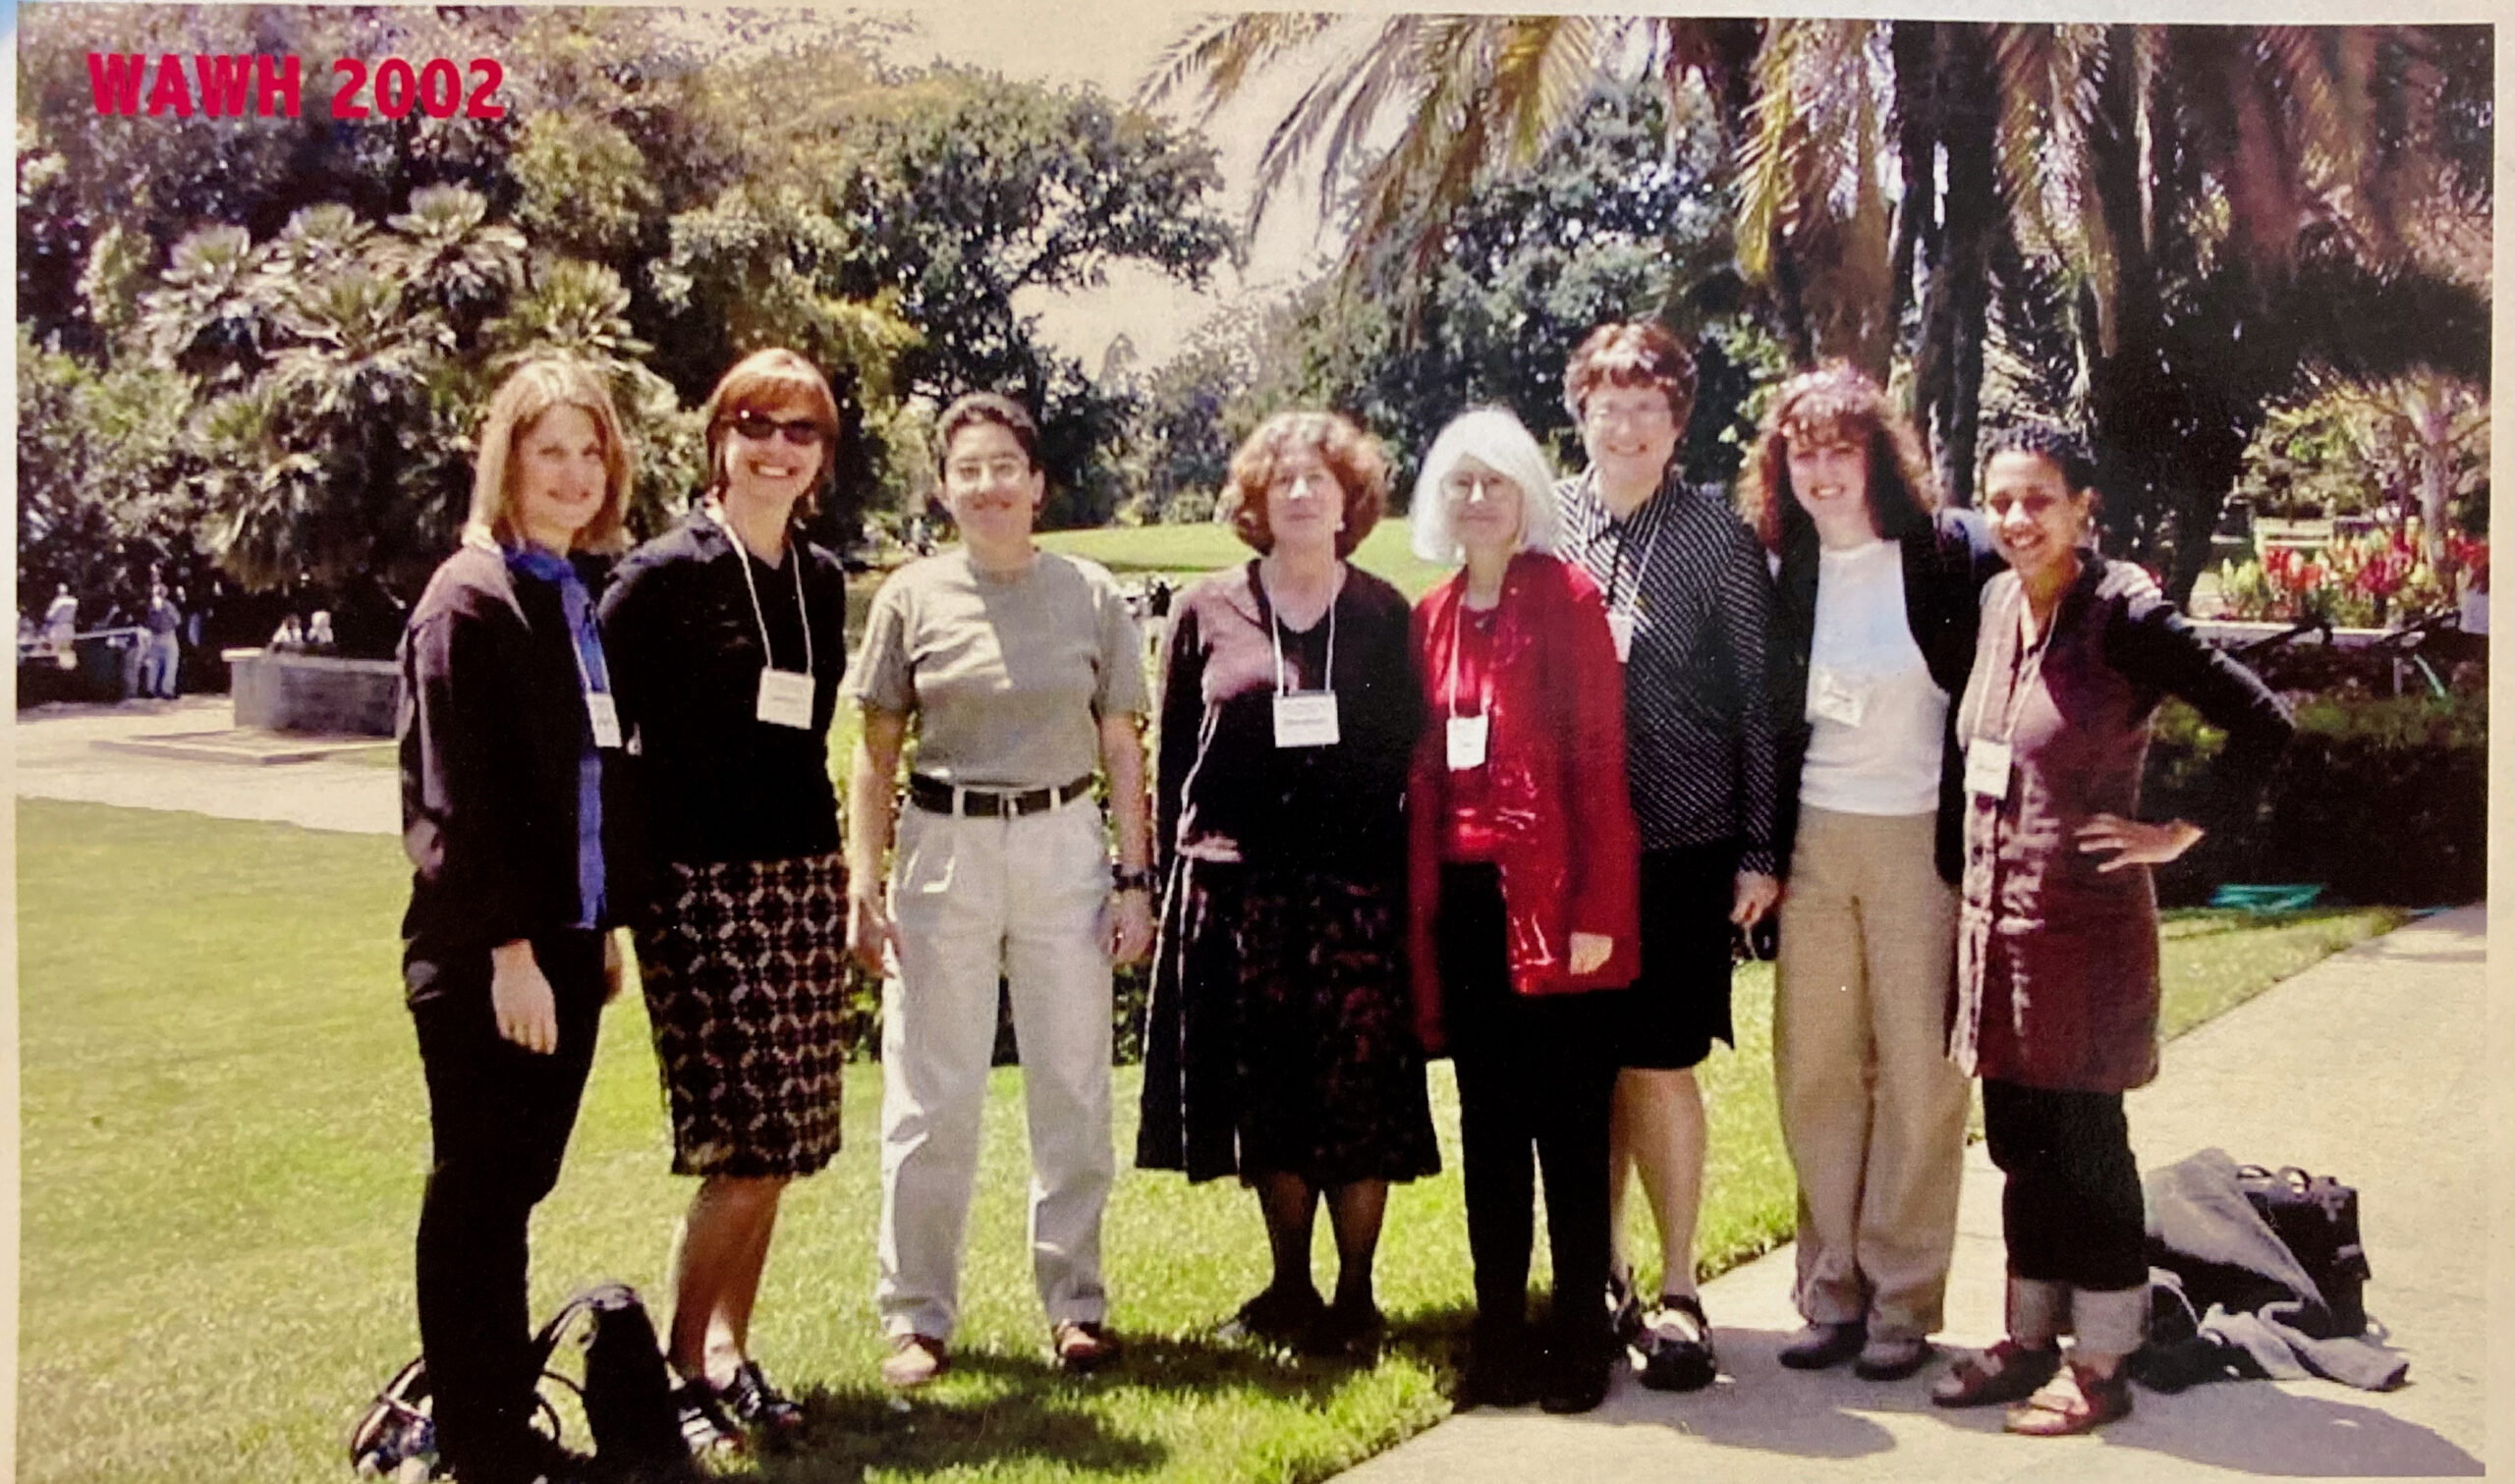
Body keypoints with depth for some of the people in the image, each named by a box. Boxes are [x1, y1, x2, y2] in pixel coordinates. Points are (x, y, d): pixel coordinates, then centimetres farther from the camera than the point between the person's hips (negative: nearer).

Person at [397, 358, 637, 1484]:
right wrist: (508, 949, -17)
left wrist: (606, 922, 13)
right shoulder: (469, 599, -10)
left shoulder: (585, 598, 11)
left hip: (563, 939, 7)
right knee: (477, 1190, 3)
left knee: (515, 1183, 15)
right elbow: (452, 797, -15)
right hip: (482, 954, -7)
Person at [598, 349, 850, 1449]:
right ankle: (682, 1364, 9)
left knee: (778, 1149, 8)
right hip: (701, 889, -6)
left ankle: (729, 1353, 21)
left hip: (803, 883, 6)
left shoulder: (820, 578, 12)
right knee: (739, 1151, -8)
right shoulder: (662, 574, -6)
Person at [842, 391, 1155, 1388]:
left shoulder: (1090, 596, 3)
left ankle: (1076, 1304, 21)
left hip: (1063, 846, 1)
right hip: (944, 848, 0)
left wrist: (1135, 877, 0)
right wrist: (862, 882, -2)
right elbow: (876, 751, 5)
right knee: (930, 1096, 4)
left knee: (1073, 1089, 8)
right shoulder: (912, 597, 2)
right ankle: (917, 1316, 16)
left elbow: (1121, 748, 6)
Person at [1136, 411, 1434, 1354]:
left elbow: (1410, 752, 4)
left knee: (1359, 1095, 1)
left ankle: (1355, 1295, 15)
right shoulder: (1207, 612, 6)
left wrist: (1399, 868, -6)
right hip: (1238, 888, 1)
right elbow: (1174, 754, 8)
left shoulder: (1385, 617, 6)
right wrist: (1175, 870, 4)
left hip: (1355, 888, -1)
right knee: (1267, 1098, 7)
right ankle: (1289, 1286, 22)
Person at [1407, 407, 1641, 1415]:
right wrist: (1418, 908, 8)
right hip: (1463, 899, 5)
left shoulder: (1567, 598, -4)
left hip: (1551, 897, -5)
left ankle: (1580, 1343, 14)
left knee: (1571, 1130, 2)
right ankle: (1499, 1339, 22)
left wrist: (1596, 908, -14)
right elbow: (1423, 771, 13)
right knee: (1488, 1127, 12)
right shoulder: (1432, 619, 13)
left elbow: (1599, 756, -9)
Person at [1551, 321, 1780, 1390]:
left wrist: (1759, 851, -2)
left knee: (1660, 1064, 1)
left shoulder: (1720, 537, 0)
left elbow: (1757, 699, 1)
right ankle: (1601, 1271, 25)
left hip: (1678, 844, -2)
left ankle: (1677, 1289, 15)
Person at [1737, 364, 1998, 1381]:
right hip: (1811, 839, 3)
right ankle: (1831, 1290, 18)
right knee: (1812, 1069, 6)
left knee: (1918, 1070, 2)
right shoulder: (1779, 569, 6)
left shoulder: (1947, 555, -4)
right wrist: (1757, 854, 5)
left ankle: (1903, 1301, 13)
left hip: (1919, 838, -3)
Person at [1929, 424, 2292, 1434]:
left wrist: (2175, 833, -11)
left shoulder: (2122, 615, -14)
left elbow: (2262, 725, -16)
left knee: (2083, 1145, 3)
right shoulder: (1996, 605, 7)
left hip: (2085, 928, -7)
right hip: (1994, 921, 7)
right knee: (2019, 1143, 15)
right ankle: (2030, 1338, 28)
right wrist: (1976, 892, 12)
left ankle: (2099, 1364, 16)